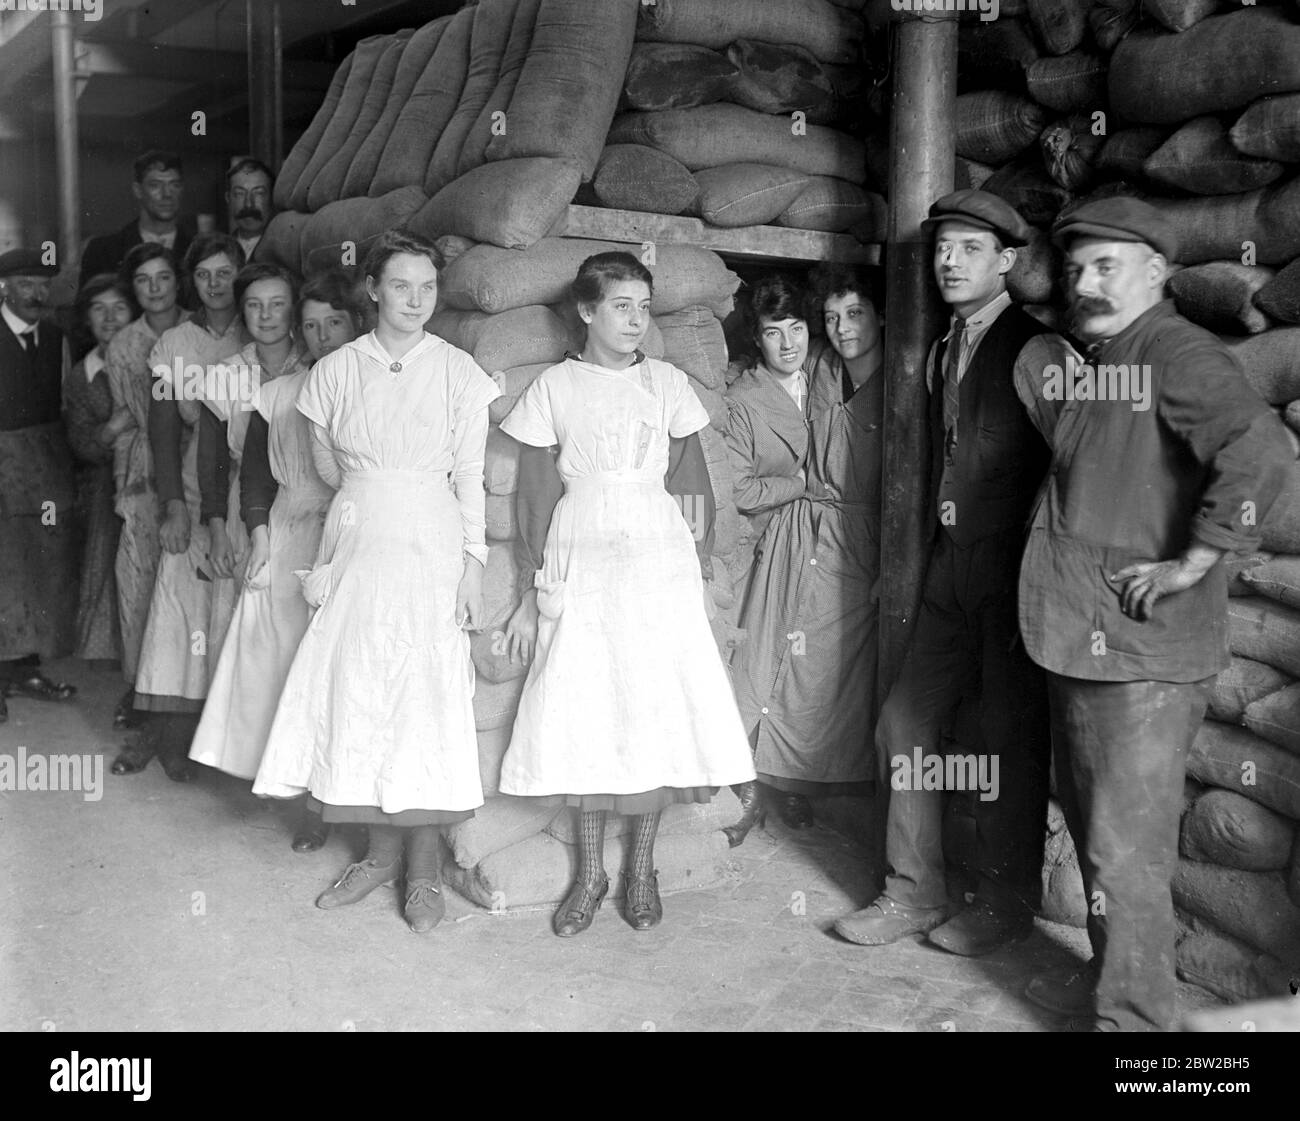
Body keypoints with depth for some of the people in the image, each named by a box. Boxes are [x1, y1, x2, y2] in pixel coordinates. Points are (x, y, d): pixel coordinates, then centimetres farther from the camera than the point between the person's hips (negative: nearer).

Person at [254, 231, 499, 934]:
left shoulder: (457, 371, 0)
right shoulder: (336, 370, 5)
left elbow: (470, 473, -2)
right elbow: (328, 465, 13)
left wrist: (473, 562, -7)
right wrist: (375, 496, 8)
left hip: (432, 546, -2)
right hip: (357, 546, 2)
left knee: (427, 691, -5)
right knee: (355, 690, 1)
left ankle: (425, 864, 6)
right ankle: (382, 850, 16)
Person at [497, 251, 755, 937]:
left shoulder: (665, 382, 8)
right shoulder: (554, 387, 4)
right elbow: (530, 493, 4)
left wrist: (697, 566, 2)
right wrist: (534, 590, 1)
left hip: (657, 556, 1)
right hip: (579, 559, -1)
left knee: (654, 704, -2)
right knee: (580, 709, -3)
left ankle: (642, 868, 12)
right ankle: (589, 873, 11)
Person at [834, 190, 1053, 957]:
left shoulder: (1035, 348, -7)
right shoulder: (944, 352, 16)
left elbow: (1062, 467, -9)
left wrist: (1035, 567, -12)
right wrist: (936, 553, 11)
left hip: (1016, 568, -7)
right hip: (952, 564, 7)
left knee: (1012, 738, 2)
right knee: (907, 723, 6)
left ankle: (1006, 902, 16)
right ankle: (915, 893, 18)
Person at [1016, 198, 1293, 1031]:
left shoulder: (1177, 353, -14)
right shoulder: (1083, 360, 14)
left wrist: (1194, 561, -23)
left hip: (1143, 648, -9)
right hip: (1081, 639, 9)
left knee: (1126, 845, -2)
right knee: (1093, 826, 21)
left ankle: (1132, 1018, 10)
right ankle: (1110, 981, 37)